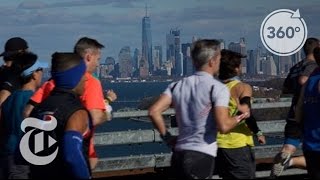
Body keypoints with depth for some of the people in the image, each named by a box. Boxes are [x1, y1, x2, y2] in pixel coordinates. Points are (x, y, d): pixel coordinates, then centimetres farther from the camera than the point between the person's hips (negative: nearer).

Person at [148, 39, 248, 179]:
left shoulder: (177, 85, 10)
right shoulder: (217, 88, -7)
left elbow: (154, 112, 1)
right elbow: (223, 126, -18)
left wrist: (167, 137, 12)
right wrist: (238, 119, 2)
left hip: (178, 155, 7)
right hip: (202, 157, -7)